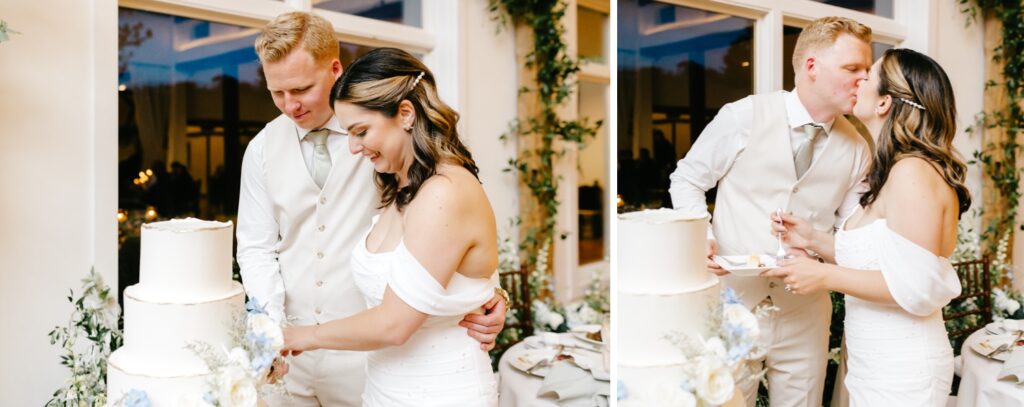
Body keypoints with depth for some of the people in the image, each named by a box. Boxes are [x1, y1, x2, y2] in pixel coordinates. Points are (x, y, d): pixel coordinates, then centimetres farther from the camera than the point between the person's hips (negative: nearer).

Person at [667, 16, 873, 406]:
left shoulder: (856, 148, 3)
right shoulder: (744, 116, -9)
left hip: (804, 314, 3)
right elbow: (687, 179, 1)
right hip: (732, 302, -3)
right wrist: (702, 240, -15)